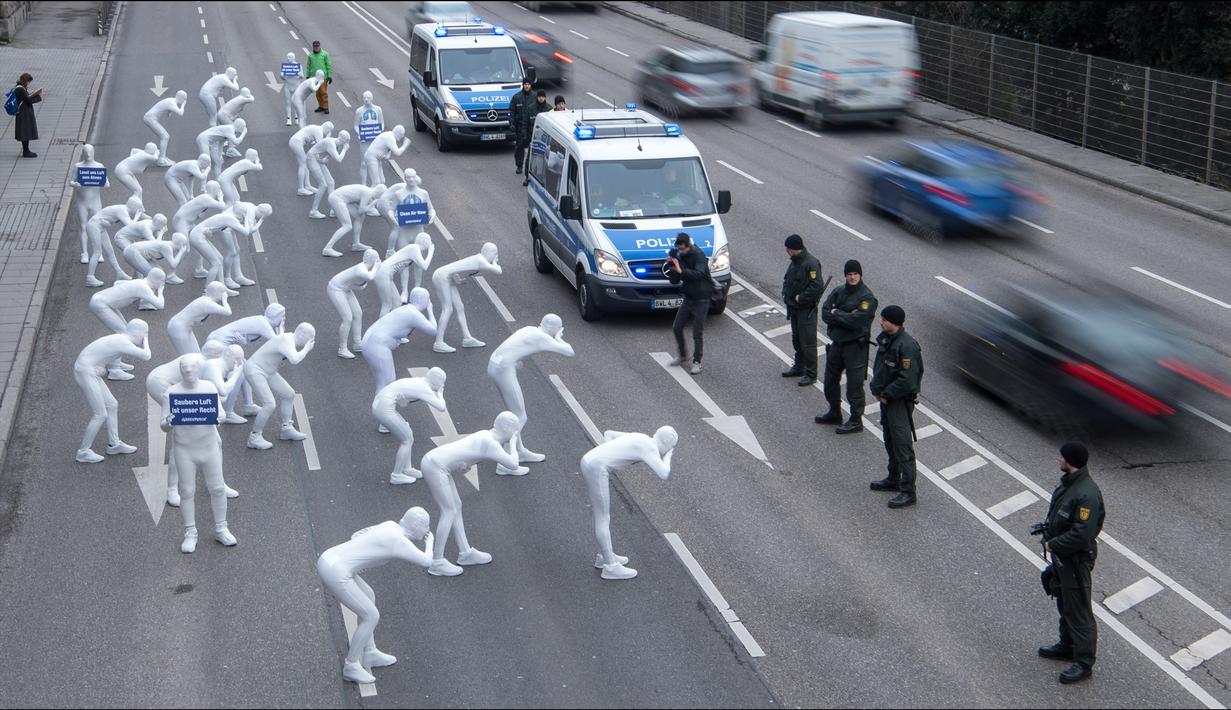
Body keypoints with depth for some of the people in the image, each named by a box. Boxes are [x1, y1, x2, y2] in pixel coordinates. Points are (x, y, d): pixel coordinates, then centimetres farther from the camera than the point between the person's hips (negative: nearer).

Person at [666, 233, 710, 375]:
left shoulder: (699, 256, -18)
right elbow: (674, 281, 3)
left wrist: (681, 270, -47)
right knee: (676, 328, 8)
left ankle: (697, 363, 6)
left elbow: (699, 274, -36)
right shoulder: (680, 257, 3)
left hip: (701, 300, -7)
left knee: (697, 333, -3)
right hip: (688, 299, 7)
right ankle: (683, 357, 25)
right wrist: (671, 266, -14)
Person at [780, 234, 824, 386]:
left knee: (808, 342, -2)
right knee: (796, 339, 21)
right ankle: (799, 367, 36)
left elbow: (817, 287, -28)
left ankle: (811, 374, 7)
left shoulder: (811, 264, -22)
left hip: (806, 310, -9)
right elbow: (787, 279, 21)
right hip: (794, 308, 9)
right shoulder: (795, 261, 6)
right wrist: (785, 293, 4)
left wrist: (801, 298, -20)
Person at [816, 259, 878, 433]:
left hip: (855, 345, -7)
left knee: (854, 384, -1)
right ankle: (834, 414, 36)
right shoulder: (838, 292, 6)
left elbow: (856, 321, -24)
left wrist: (836, 313, -12)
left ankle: (856, 421, 11)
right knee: (830, 380, 18)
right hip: (837, 343, 7)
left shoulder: (866, 297, -14)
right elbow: (825, 313, -2)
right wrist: (845, 318, -16)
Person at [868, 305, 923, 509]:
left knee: (903, 446, -6)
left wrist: (886, 394, -16)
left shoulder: (906, 346, -24)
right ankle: (894, 479, 38)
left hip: (901, 402, -10)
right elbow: (879, 367, 17)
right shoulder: (885, 339, 5)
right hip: (886, 398, 10)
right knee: (890, 442, 22)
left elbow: (907, 380, -26)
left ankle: (908, 492, -1)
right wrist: (876, 389, 4)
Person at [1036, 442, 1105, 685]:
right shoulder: (1068, 482, 2)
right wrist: (1047, 527, 5)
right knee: (1064, 603, 24)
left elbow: (1081, 535, -31)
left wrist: (1053, 545, -20)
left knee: (1078, 610, 1)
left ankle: (1083, 663, 13)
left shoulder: (1087, 495, -30)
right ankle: (1067, 646, 42)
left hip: (1076, 560, -10)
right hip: (1060, 556, 10)